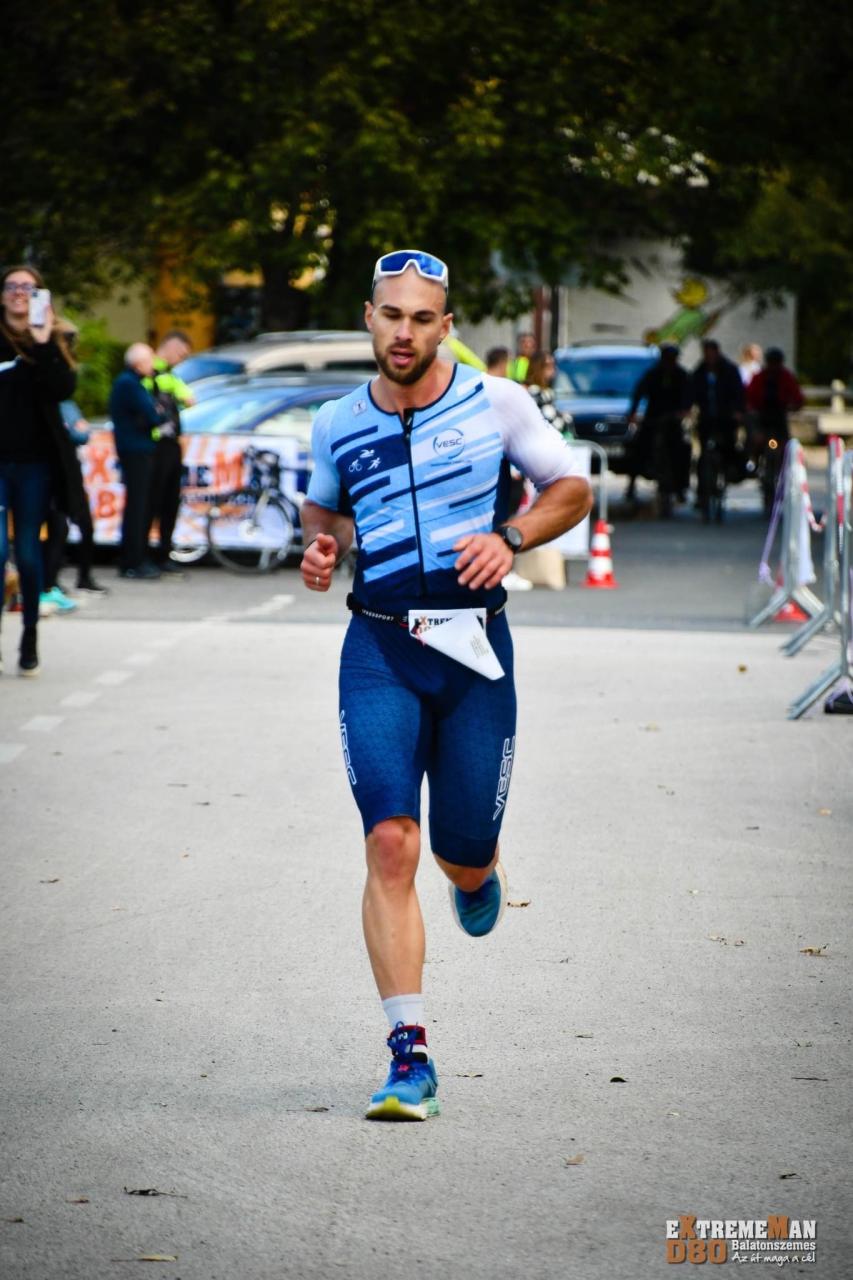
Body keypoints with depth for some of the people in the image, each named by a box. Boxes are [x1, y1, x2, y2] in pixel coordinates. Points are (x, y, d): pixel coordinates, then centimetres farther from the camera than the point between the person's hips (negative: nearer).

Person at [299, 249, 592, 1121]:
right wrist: (320, 548, 3)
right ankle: (409, 1055, -13)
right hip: (378, 651, 0)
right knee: (390, 843, -14)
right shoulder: (337, 425, 6)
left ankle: (477, 875, 46)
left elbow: (572, 490, 9)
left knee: (462, 852, 4)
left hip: (474, 651, 0)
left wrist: (510, 537, -9)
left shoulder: (497, 403, 0)